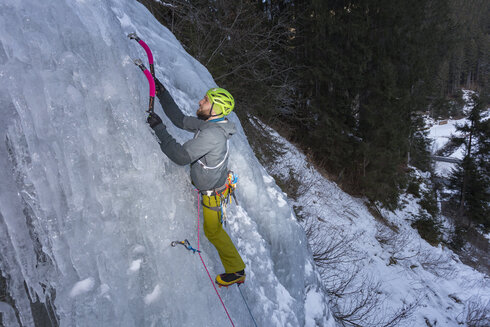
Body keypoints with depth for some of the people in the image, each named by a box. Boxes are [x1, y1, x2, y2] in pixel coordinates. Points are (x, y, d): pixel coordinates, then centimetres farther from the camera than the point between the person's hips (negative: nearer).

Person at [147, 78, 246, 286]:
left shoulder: (212, 134, -36)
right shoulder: (209, 124, -7)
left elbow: (181, 156, -39)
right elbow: (181, 120, 2)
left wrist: (159, 128, -34)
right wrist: (162, 94, -3)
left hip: (212, 192, -8)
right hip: (216, 182, 9)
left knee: (213, 230, 11)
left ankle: (236, 271, 29)